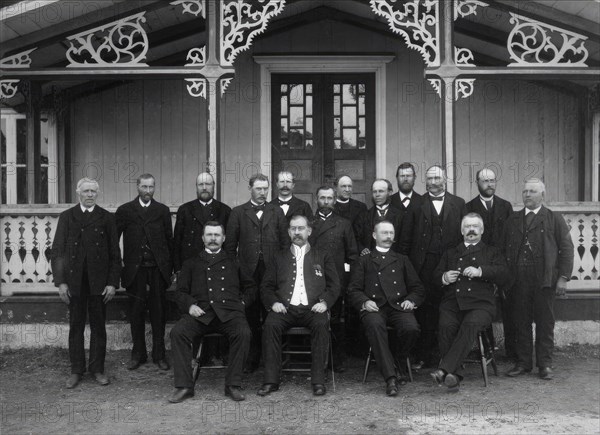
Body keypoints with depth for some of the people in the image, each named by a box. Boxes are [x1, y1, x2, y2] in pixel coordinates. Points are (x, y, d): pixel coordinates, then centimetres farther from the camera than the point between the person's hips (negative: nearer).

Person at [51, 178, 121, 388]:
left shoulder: (107, 218, 5)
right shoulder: (66, 217, 7)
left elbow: (115, 253, 3)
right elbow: (57, 251, 4)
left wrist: (112, 282, -4)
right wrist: (60, 281, -5)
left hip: (99, 281, 0)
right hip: (74, 281, 1)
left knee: (98, 326, 6)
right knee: (76, 327, 6)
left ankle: (97, 369, 16)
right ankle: (76, 370, 16)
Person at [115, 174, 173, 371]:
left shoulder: (162, 210, 8)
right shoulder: (125, 211, 5)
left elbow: (169, 239, 8)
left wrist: (171, 266, 3)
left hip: (158, 269, 1)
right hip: (134, 270, 0)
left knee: (158, 312, 4)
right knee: (136, 312, 5)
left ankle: (159, 354, 13)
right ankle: (138, 353, 17)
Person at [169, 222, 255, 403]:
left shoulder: (233, 262, 26)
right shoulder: (191, 264, 25)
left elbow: (250, 287, 28)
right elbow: (180, 292, 18)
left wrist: (242, 302, 9)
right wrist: (189, 305, -2)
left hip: (229, 312, 0)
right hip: (200, 313, 1)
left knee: (243, 333, -33)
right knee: (177, 332, -29)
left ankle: (233, 384, -22)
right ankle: (184, 386, -22)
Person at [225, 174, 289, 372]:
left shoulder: (277, 212, 12)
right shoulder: (238, 213, 9)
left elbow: (285, 242, 9)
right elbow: (230, 245, 7)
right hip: (247, 271, 0)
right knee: (250, 317, 3)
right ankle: (252, 359, 13)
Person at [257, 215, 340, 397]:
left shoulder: (323, 257, 20)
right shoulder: (279, 259, 22)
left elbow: (334, 286, 11)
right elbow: (266, 287, 16)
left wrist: (324, 302, -8)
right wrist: (273, 302, -5)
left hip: (313, 308, -1)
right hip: (285, 308, 1)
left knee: (321, 324, -34)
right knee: (270, 324, -30)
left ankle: (318, 380, -29)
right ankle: (271, 380, -25)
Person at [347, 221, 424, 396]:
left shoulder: (402, 260, 29)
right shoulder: (363, 262, 23)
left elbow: (417, 288, 22)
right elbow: (353, 290, 12)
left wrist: (411, 300, 0)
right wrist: (364, 302, -10)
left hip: (398, 306, 2)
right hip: (374, 307, -1)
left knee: (411, 328, -32)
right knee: (375, 326, -37)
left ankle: (399, 361, 0)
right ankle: (390, 378, -38)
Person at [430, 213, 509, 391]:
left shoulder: (492, 252, 24)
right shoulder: (450, 253, 31)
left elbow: (503, 273, 6)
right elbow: (436, 275, 22)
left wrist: (480, 271, -10)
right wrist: (444, 278, -2)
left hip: (480, 303, -2)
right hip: (452, 303, 2)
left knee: (470, 325, -35)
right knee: (446, 327, -31)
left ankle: (445, 369, -40)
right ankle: (454, 376, -31)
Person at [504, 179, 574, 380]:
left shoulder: (554, 219, 6)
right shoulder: (512, 220, 15)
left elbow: (566, 248, 2)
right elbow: (505, 250, 13)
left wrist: (563, 277, -7)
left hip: (544, 281, -3)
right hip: (518, 281, 3)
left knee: (545, 323, 3)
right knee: (521, 323, 6)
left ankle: (545, 364, 12)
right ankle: (523, 362, 15)